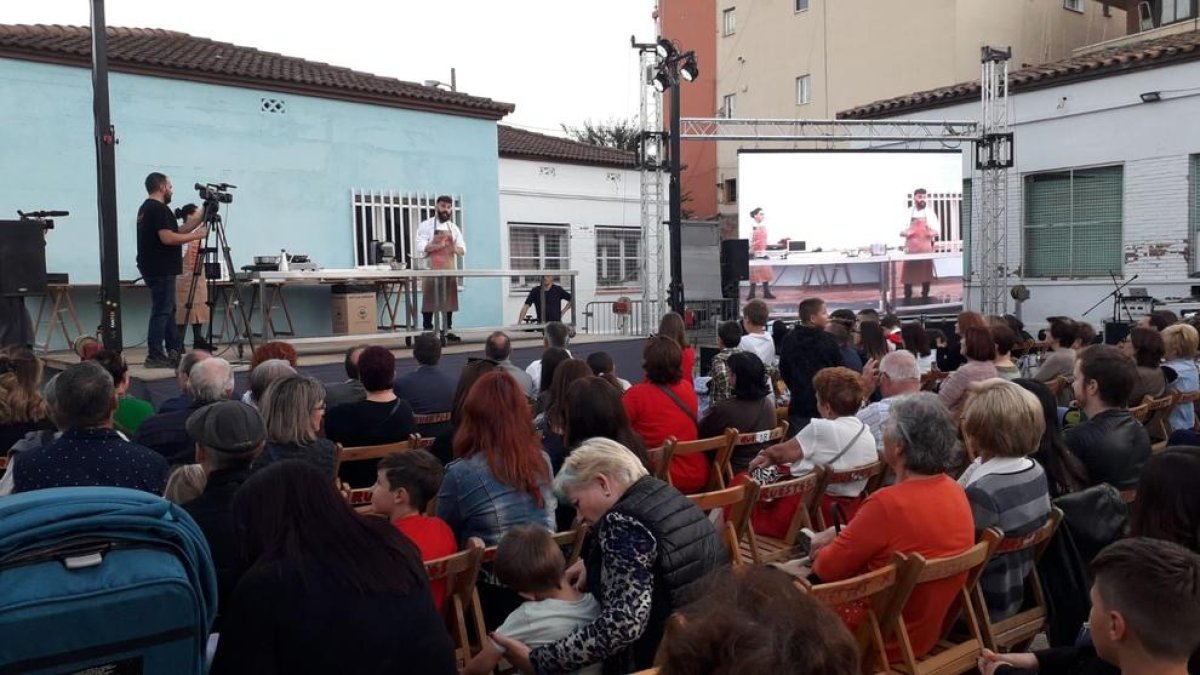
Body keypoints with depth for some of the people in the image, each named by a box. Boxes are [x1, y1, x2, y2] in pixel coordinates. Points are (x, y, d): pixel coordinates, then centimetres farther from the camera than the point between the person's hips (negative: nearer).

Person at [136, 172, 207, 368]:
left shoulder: (146, 208, 18)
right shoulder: (159, 209, -14)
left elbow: (175, 232, 20)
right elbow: (168, 238, -24)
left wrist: (199, 221, 17)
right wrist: (196, 236, -13)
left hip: (154, 269, 11)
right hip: (161, 270, -11)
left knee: (168, 309, 14)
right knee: (161, 312, -6)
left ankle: (174, 352, 18)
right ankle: (155, 356, -3)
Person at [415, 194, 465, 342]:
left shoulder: (454, 227, 12)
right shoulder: (426, 225, -1)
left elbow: (462, 250, 8)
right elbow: (421, 248, -11)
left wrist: (454, 248, -14)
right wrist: (437, 245, -23)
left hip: (450, 270, 4)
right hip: (431, 270, -4)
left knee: (449, 301, 6)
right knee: (429, 302, -5)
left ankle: (448, 331, 13)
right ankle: (427, 332, -2)